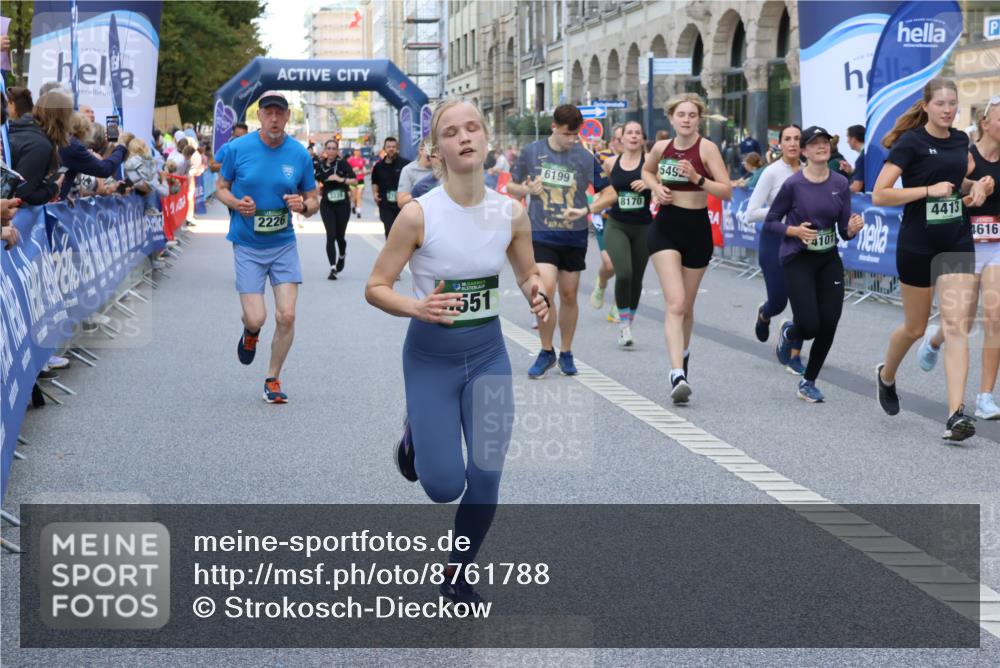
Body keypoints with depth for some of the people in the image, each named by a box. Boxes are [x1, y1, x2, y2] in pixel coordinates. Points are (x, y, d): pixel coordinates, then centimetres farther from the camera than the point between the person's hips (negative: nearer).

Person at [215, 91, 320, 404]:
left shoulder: (300, 154, -3)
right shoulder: (237, 148, -6)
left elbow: (313, 202, 6)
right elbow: (221, 187, 7)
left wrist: (303, 205, -17)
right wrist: (236, 203, -14)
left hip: (284, 245, 1)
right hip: (247, 246, -1)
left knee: (287, 316, -6)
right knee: (256, 319, -7)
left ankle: (272, 380, 15)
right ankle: (250, 334, 33)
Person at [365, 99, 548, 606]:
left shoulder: (511, 213, -8)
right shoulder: (418, 214, -18)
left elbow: (529, 275, 9)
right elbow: (375, 288, -11)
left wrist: (536, 294, -14)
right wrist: (418, 308, -30)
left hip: (488, 354, 3)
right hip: (430, 357, -3)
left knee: (486, 477, -2)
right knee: (444, 485, -2)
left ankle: (457, 576, 23)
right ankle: (415, 435, 34)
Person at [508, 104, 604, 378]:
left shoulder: (585, 157, -2)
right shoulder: (532, 152, -1)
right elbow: (511, 187, 11)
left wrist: (584, 210, -16)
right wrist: (527, 189, -11)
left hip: (573, 237, 1)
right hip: (541, 235, -1)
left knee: (568, 295, 8)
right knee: (545, 288, -16)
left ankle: (566, 353, 24)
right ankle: (546, 352, 2)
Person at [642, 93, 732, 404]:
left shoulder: (707, 148, -8)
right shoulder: (662, 148, 2)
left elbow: (727, 191, -12)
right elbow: (646, 171, 24)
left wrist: (697, 178, -25)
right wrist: (656, 188, 4)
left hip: (697, 229, -1)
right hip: (665, 228, 1)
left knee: (686, 306, 14)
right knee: (675, 303, -16)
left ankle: (683, 352, 44)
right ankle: (677, 375, -25)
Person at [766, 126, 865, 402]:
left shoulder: (840, 184, 0)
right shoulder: (793, 184, -10)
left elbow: (844, 231, 3)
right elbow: (770, 222, -2)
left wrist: (853, 228, -20)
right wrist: (795, 231, -19)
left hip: (829, 260, 4)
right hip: (797, 261, -4)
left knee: (829, 325, -2)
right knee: (810, 326, -13)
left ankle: (808, 383, 18)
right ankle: (789, 332, 26)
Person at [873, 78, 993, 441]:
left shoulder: (960, 139, 6)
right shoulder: (911, 142, -11)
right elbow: (879, 195, -18)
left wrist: (974, 186, 4)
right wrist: (930, 189, -23)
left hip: (958, 243, 4)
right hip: (917, 244, -4)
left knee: (956, 325, -9)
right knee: (915, 327, 11)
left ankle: (956, 414, -14)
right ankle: (886, 375, 42)